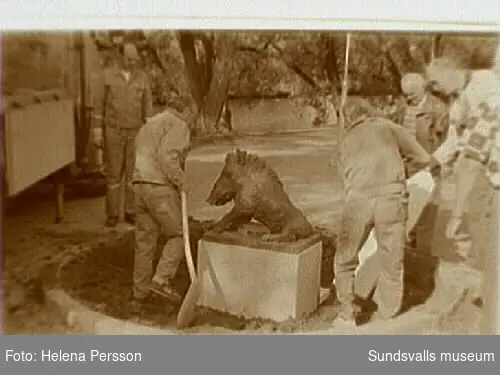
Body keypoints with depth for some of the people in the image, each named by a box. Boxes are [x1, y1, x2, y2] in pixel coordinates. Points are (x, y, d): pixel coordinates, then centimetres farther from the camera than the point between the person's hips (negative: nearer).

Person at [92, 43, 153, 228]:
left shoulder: (142, 77, 1)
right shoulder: (107, 75, -4)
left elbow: (147, 106, 4)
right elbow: (100, 103, -2)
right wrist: (98, 130, -7)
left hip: (135, 132, 2)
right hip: (113, 131, -1)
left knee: (133, 172, 2)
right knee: (113, 172, 0)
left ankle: (130, 213, 12)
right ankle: (113, 214, 9)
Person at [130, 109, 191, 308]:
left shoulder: (149, 125, 25)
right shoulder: (178, 125, -3)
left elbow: (145, 158, 17)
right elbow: (167, 156, -19)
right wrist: (181, 182, -11)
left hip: (141, 185, 8)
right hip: (161, 187, -8)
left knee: (145, 241, 11)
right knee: (178, 234, 4)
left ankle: (140, 292, 17)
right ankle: (162, 279, -6)